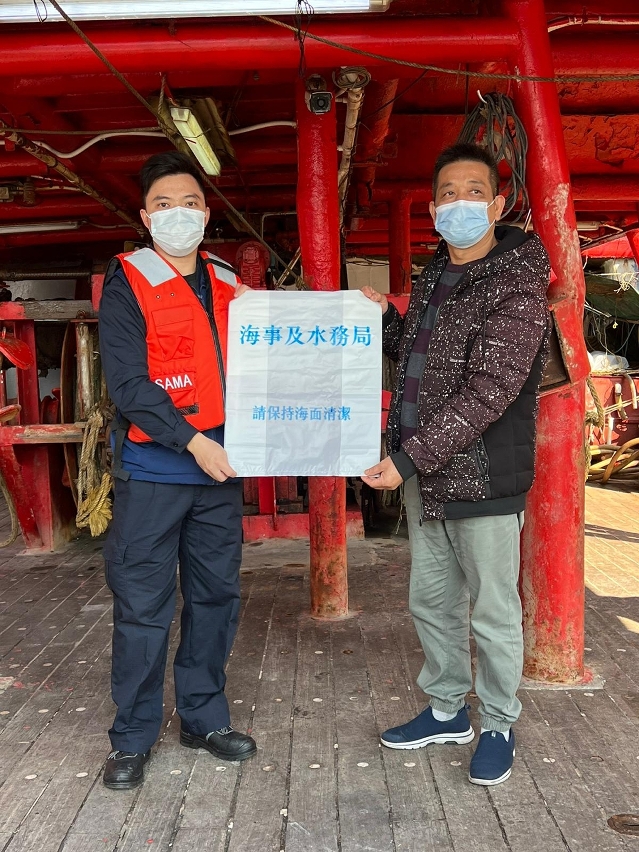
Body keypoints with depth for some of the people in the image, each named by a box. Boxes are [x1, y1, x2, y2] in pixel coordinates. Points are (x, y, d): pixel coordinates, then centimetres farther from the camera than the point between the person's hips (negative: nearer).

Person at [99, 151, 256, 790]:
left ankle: (203, 717, 28)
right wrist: (192, 441, -17)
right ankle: (133, 737, 19)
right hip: (152, 469, -5)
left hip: (220, 470, 5)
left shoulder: (229, 285, 13)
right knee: (143, 606, 2)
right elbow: (125, 381, -11)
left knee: (216, 595, 11)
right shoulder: (127, 282, -2)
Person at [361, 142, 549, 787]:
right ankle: (447, 711, 37)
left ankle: (497, 727, 29)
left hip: (483, 479, -7)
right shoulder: (433, 277, 11)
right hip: (423, 476, 8)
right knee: (431, 602, 18)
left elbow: (489, 390, -23)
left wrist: (409, 457, -25)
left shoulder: (518, 287, -14)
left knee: (493, 613, 7)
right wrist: (384, 316, 9)